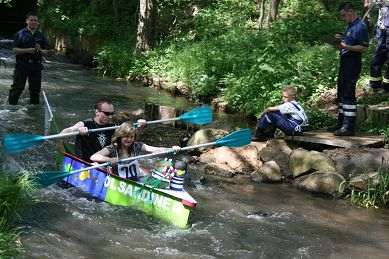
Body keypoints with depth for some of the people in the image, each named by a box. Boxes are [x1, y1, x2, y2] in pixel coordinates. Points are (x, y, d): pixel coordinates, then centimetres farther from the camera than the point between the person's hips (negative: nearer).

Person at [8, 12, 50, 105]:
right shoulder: (20, 34, 1)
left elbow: (46, 51, 11)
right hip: (22, 65, -3)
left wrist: (40, 50, -11)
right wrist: (27, 50, -18)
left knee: (35, 89, 9)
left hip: (36, 66, 3)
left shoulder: (41, 36, 10)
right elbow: (15, 49, -4)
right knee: (17, 88, -4)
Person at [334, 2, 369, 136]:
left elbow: (363, 47, -18)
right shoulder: (350, 26, 16)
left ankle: (349, 127, -6)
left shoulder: (360, 26, -13)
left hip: (353, 64, -10)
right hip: (345, 63, 10)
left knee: (348, 95, -9)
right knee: (341, 94, 15)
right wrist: (340, 43, 9)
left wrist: (345, 47, -25)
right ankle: (341, 123, 25)